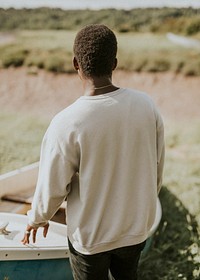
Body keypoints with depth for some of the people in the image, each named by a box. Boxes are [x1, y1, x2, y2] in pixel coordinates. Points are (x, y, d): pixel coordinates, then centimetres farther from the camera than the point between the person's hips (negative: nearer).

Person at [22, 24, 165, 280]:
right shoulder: (146, 105, -15)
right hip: (137, 227, 4)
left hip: (91, 237, -3)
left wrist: (37, 218, 7)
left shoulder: (66, 124, -27)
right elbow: (157, 169, -1)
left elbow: (52, 187, -15)